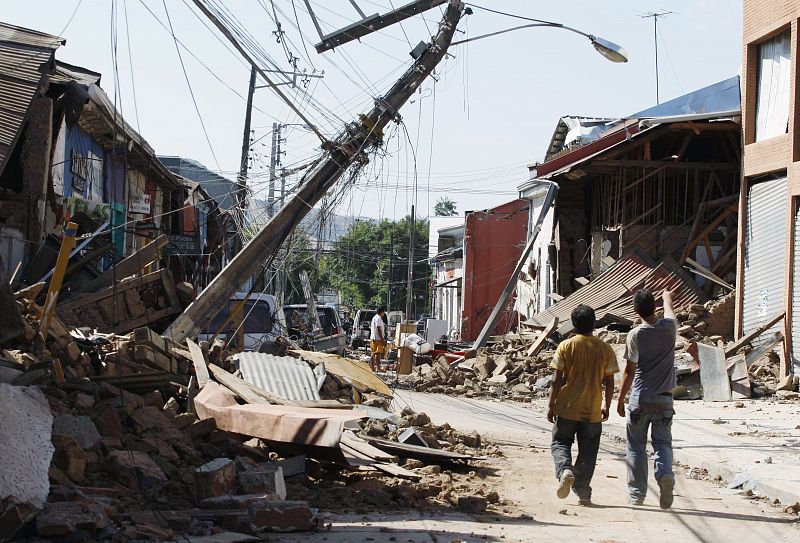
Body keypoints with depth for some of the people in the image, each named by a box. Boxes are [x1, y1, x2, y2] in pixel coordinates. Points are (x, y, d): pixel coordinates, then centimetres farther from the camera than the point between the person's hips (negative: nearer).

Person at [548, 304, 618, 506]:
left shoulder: (566, 346, -7)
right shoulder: (605, 349, -2)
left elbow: (557, 379, -7)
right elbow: (609, 382, 2)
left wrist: (551, 406, 1)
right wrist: (606, 405, 15)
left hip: (567, 408, -1)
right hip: (592, 411, 1)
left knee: (560, 443, 13)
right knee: (588, 451, 10)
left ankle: (565, 470, -14)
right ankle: (582, 492, 8)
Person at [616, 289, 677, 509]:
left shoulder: (635, 335, -10)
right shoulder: (668, 328, -2)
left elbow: (630, 371, -8)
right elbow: (669, 311, 24)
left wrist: (620, 399, 1)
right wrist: (667, 296, 46)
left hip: (640, 400, -2)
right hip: (664, 400, 2)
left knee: (636, 446, 10)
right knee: (662, 443, 9)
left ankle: (636, 493, 12)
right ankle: (665, 473, -20)